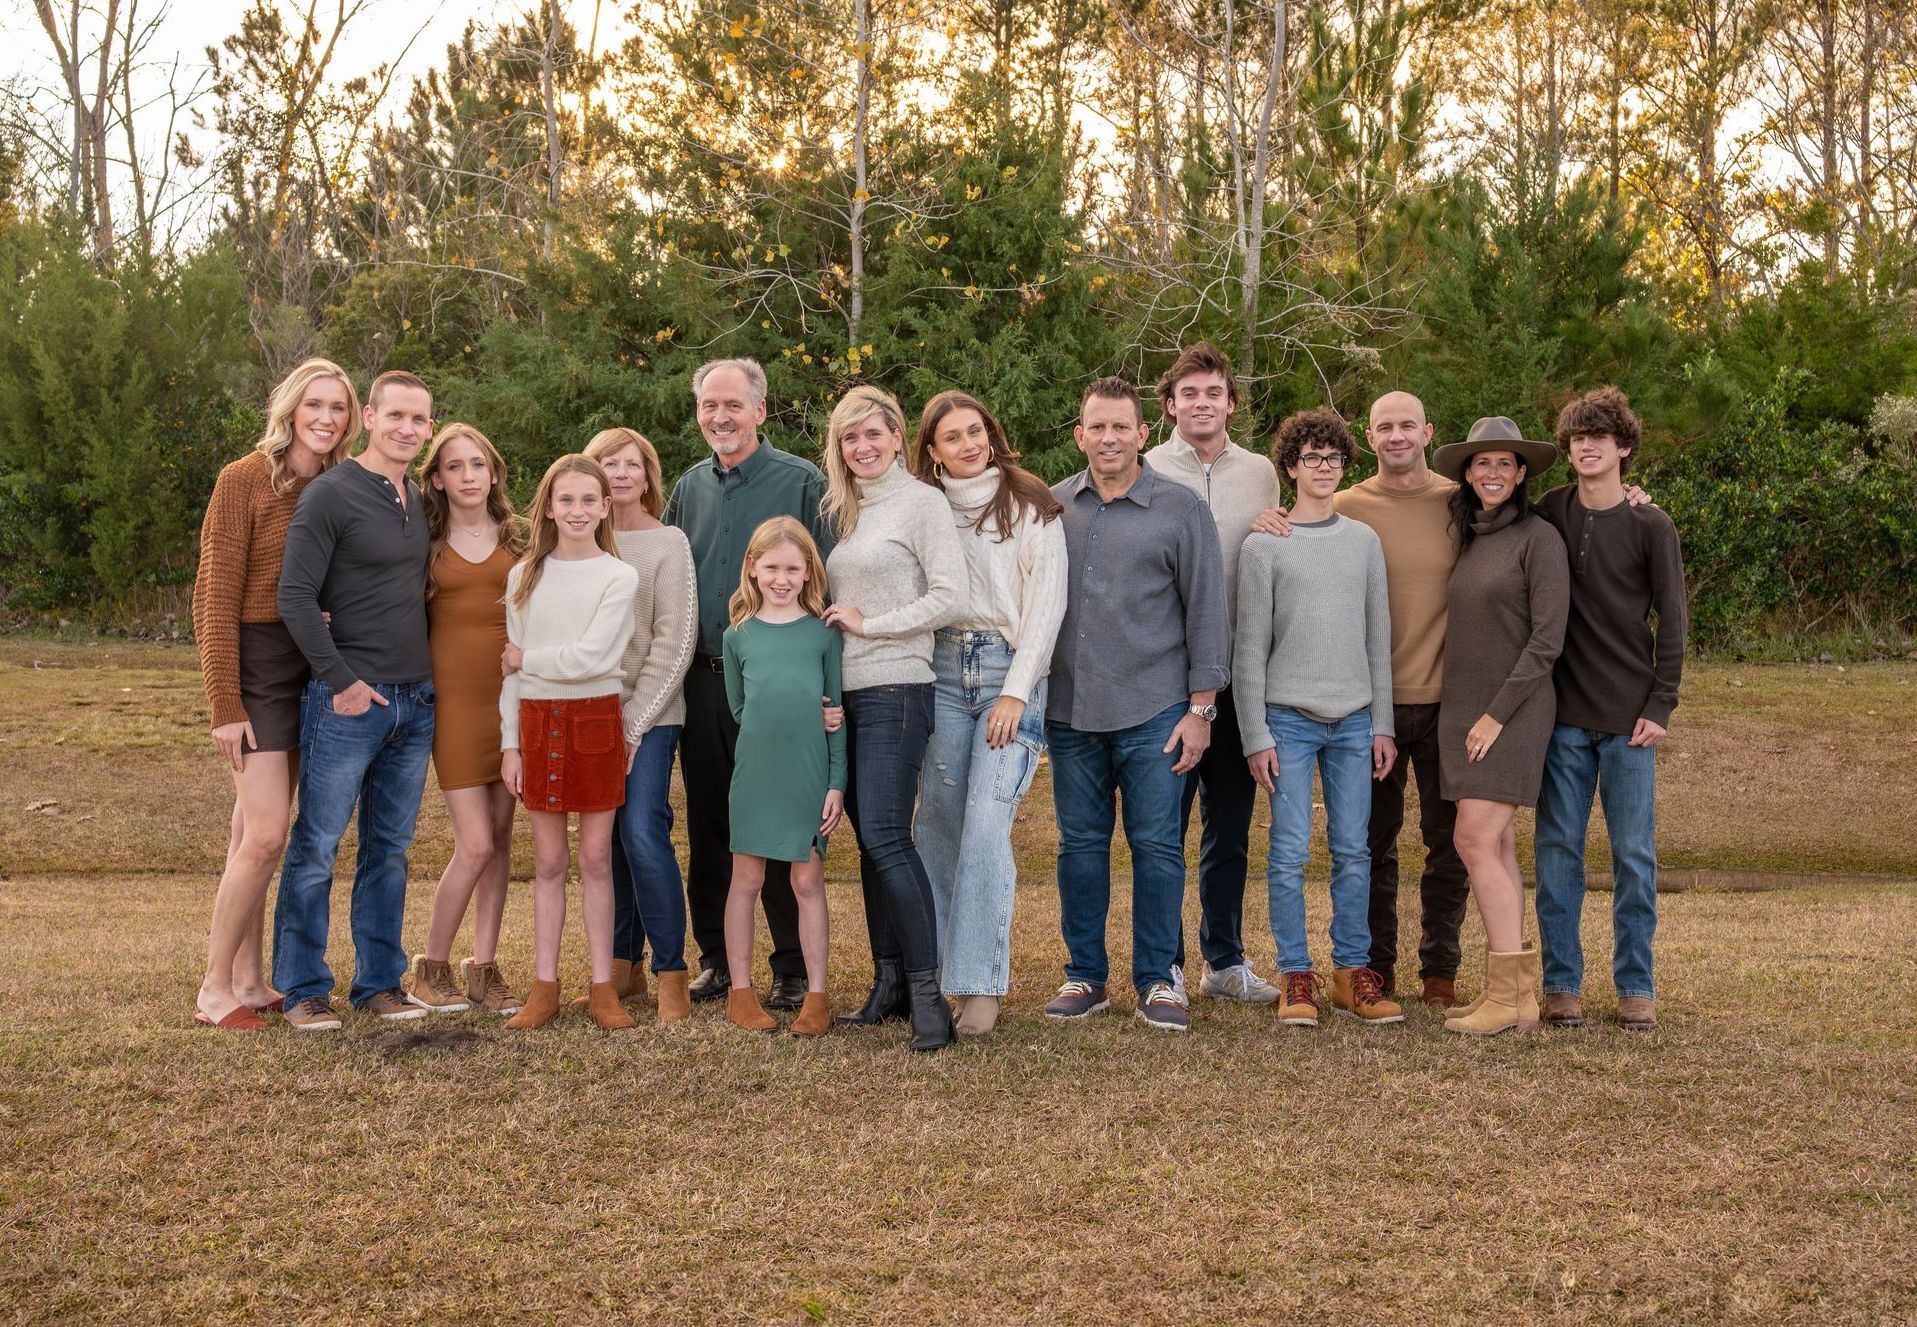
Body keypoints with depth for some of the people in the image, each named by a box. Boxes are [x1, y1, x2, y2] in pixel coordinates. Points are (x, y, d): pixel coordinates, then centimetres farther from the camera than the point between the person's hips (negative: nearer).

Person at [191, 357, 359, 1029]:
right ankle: (215, 989, 1)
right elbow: (215, 596, -11)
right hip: (257, 664, -6)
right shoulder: (245, 480, -9)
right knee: (266, 836, -10)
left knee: (254, 833, 12)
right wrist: (226, 704, -15)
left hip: (314, 670, 6)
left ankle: (248, 980, 17)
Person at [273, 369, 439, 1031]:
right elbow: (294, 597, -14)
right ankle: (303, 989, 10)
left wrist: (430, 679, 9)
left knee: (390, 848, 12)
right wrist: (340, 680, -15)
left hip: (416, 702, 7)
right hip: (348, 701, -7)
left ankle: (379, 981, 21)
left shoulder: (420, 500, 13)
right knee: (316, 847, 0)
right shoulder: (330, 494, -9)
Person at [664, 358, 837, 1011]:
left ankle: (794, 967, 8)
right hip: (703, 681, 5)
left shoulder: (802, 482, -3)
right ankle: (716, 957, 21)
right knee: (707, 823, 10)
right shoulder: (689, 488, 13)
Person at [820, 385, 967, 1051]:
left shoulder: (922, 501, -4)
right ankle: (888, 978, 15)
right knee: (870, 839, 8)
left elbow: (948, 597, -12)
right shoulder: (845, 510, 18)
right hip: (846, 693, 7)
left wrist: (868, 625, -9)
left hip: (896, 690, -7)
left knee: (885, 837, -14)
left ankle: (928, 991, -10)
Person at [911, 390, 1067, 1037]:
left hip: (1011, 669, -4)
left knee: (986, 823, -13)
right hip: (943, 671, 4)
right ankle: (934, 969, 11)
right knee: (937, 821, 1)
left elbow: (1046, 603, -4)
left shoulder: (1030, 506, 1)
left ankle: (980, 984, -10)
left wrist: (1016, 692, -11)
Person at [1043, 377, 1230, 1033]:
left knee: (1157, 844, 0)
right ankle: (1084, 976, 18)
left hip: (1152, 712, -3)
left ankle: (1157, 980, 10)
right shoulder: (1053, 507, 9)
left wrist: (1200, 709, -6)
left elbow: (1206, 612, -1)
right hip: (1071, 709, 3)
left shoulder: (1181, 509, 0)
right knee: (1080, 843, 8)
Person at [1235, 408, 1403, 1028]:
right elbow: (1250, 648, -1)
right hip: (1288, 719, -3)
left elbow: (1378, 639, 12)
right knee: (1290, 853, -3)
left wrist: (1383, 724, 6)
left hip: (1355, 720, 3)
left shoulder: (1365, 541, 11)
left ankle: (1353, 972, 13)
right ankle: (1296, 977, 5)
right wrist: (1255, 735, -6)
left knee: (1353, 852, 4)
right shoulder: (1265, 545, 1)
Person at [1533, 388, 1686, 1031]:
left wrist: (1660, 706, -6)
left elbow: (1671, 622, 1)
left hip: (1629, 717, -2)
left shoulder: (1650, 526, 0)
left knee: (1634, 855, 2)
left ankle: (1636, 986, 11)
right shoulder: (1548, 515, 5)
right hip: (1563, 715, 2)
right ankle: (1562, 983, 12)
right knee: (1558, 851, 3)